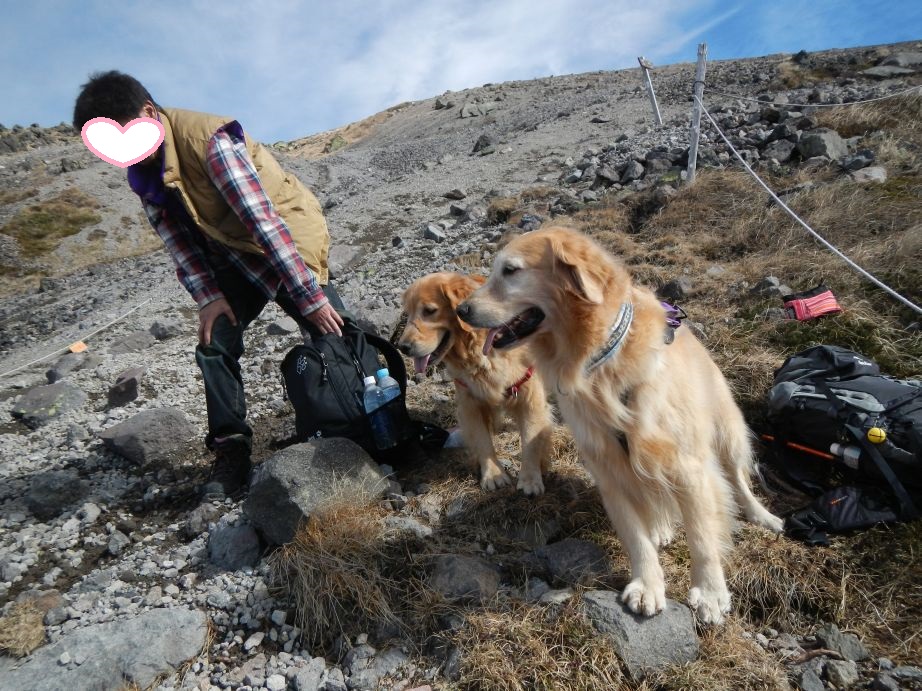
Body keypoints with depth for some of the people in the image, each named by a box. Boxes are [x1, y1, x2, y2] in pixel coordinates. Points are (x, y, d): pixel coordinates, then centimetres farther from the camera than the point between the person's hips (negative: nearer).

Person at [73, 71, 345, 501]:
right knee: (213, 345, -5)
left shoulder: (210, 140, -27)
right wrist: (208, 297, -13)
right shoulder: (143, 174, -1)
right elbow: (178, 240, 2)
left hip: (289, 241, -6)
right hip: (234, 254, 7)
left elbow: (264, 220, -31)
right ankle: (231, 451, 5)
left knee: (334, 337, -14)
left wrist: (311, 296, -32)